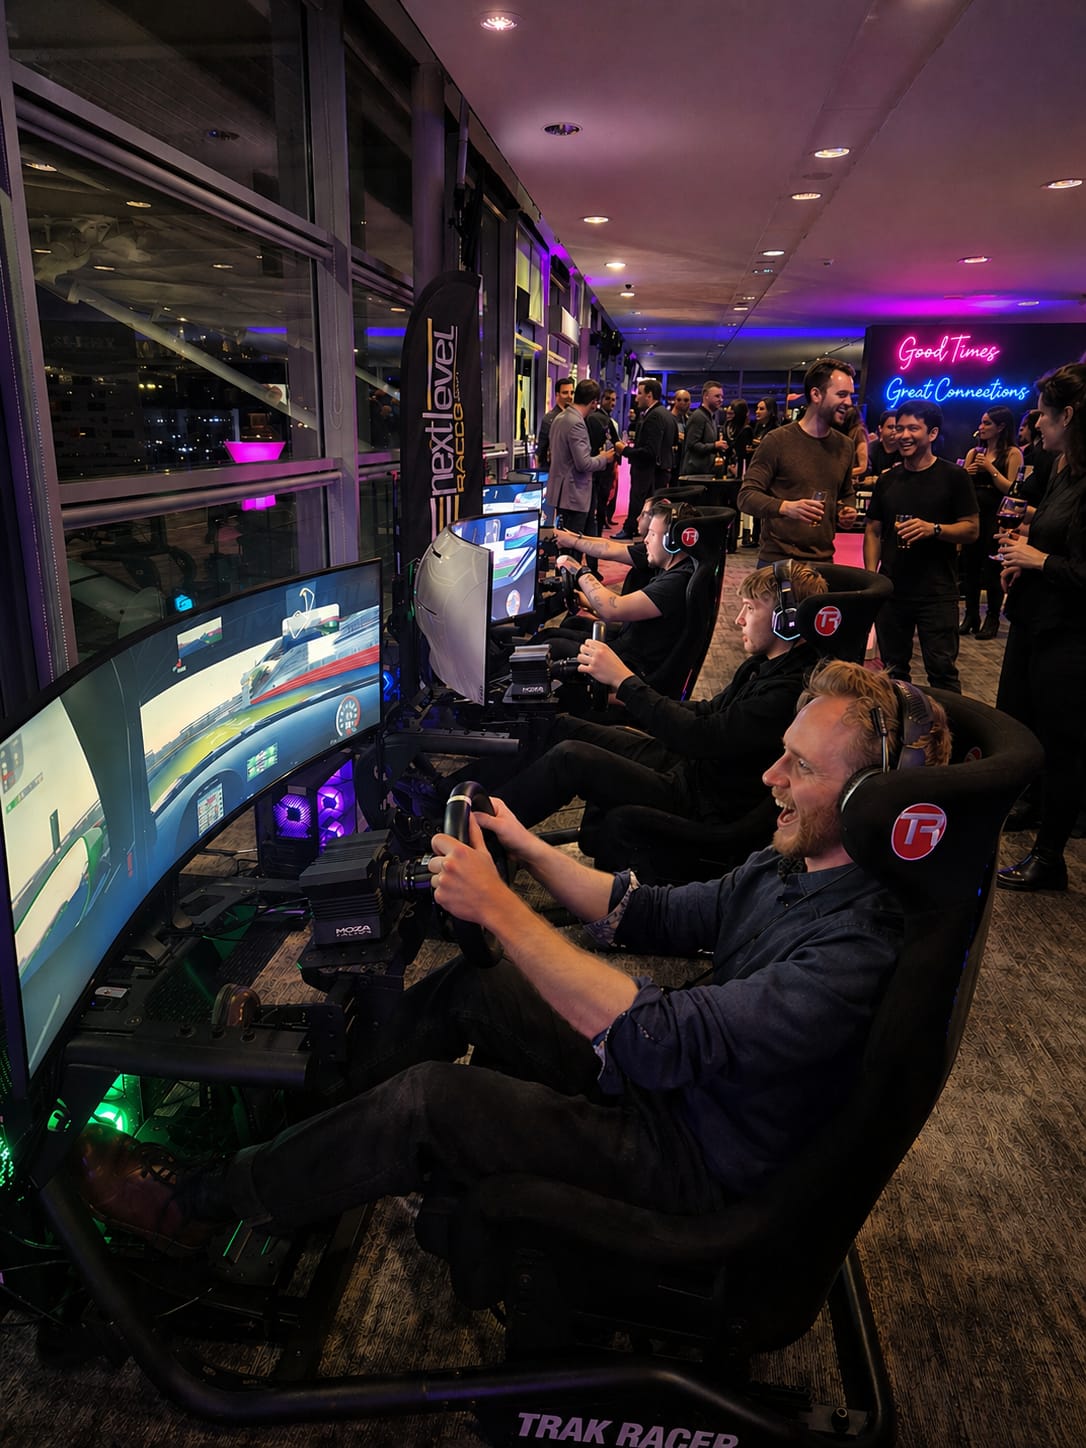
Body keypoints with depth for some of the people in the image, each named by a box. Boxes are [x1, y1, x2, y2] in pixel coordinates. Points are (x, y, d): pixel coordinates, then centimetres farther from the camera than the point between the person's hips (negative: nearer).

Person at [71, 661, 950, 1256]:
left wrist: (499, 907, -33)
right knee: (460, 989, 5)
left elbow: (657, 1040, -36)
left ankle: (203, 1205, 3)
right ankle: (303, 1135, 20)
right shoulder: (792, 864, -1)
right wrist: (528, 847, 0)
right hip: (671, 1079, 9)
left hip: (695, 1157, -8)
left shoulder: (854, 951, -30)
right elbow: (648, 916, 8)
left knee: (429, 1098, -19)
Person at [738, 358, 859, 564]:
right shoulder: (777, 441, -8)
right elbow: (747, 496, -11)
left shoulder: (845, 446, 10)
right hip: (777, 561, -5)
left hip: (823, 562, 5)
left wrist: (847, 510, 3)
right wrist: (785, 507, -28)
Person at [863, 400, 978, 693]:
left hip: (938, 594, -4)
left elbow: (971, 529, -3)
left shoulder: (953, 477, -2)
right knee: (893, 670, 12)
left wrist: (933, 529, -21)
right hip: (891, 590, 4)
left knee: (942, 671, -4)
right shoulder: (888, 480, 11)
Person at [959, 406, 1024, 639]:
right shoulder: (974, 453, 10)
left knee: (992, 568, -1)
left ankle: (992, 620, 9)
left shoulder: (1012, 453, -3)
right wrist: (965, 474, -9)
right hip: (973, 514, 5)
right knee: (970, 565, 6)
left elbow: (1010, 488, -13)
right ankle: (971, 617, 15)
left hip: (996, 516, -5)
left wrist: (990, 468, -15)